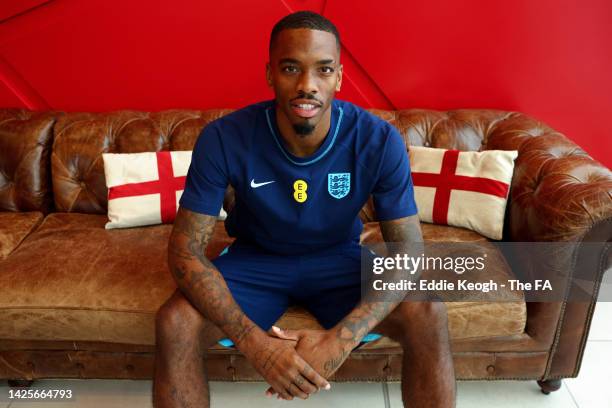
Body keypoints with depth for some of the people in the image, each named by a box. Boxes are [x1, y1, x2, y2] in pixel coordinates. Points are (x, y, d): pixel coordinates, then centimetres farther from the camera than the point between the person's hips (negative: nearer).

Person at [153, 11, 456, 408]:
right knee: (174, 324, -25)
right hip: (255, 257, 0)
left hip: (339, 258, 1)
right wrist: (255, 342, -34)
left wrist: (339, 340, -36)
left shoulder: (380, 141, -22)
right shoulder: (224, 139, -23)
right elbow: (186, 249, -20)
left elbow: (409, 253, -20)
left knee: (429, 316, -23)